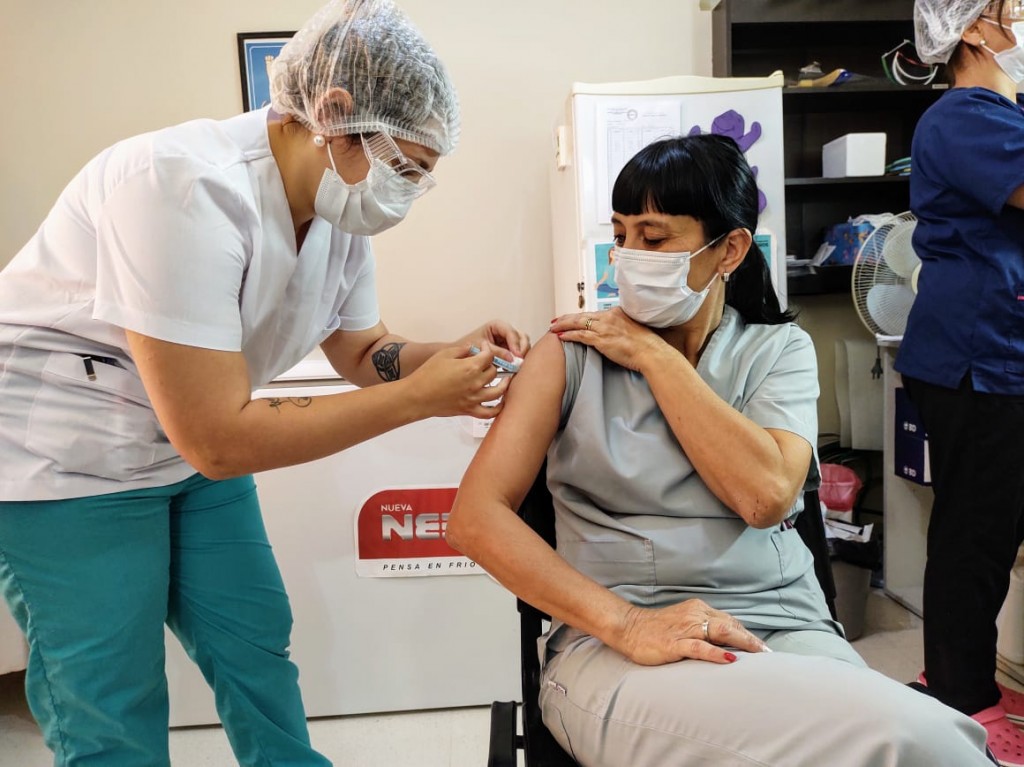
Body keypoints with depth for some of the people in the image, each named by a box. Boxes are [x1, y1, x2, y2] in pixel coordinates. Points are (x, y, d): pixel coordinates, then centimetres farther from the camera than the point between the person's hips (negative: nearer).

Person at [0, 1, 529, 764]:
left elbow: (364, 353, 7)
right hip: (65, 462, -7)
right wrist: (417, 397, -28)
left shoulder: (339, 210, -7)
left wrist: (458, 354, -13)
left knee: (257, 643, 14)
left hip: (197, 447, 7)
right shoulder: (188, 188, -31)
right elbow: (217, 441, -32)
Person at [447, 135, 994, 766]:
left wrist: (655, 357, -7)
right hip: (615, 643, -3)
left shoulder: (779, 350, 8)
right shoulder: (574, 351, 2)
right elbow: (477, 515, -9)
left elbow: (766, 495, -12)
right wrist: (625, 623, -19)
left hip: (784, 628, 3)